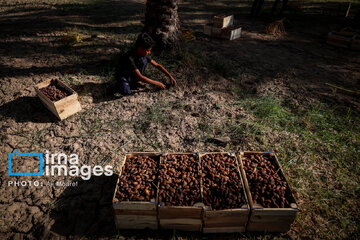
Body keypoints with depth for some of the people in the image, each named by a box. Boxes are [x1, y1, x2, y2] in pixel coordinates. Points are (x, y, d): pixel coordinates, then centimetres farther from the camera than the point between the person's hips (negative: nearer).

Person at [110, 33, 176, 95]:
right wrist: (156, 83, -32)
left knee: (144, 60, -18)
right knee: (126, 92, -37)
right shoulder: (129, 58, -33)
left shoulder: (144, 54, -12)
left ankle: (135, 82, -2)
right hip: (123, 76, -7)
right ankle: (118, 85, -2)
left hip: (132, 75, 7)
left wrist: (170, 76, -11)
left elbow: (157, 65, -5)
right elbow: (140, 77, -35)